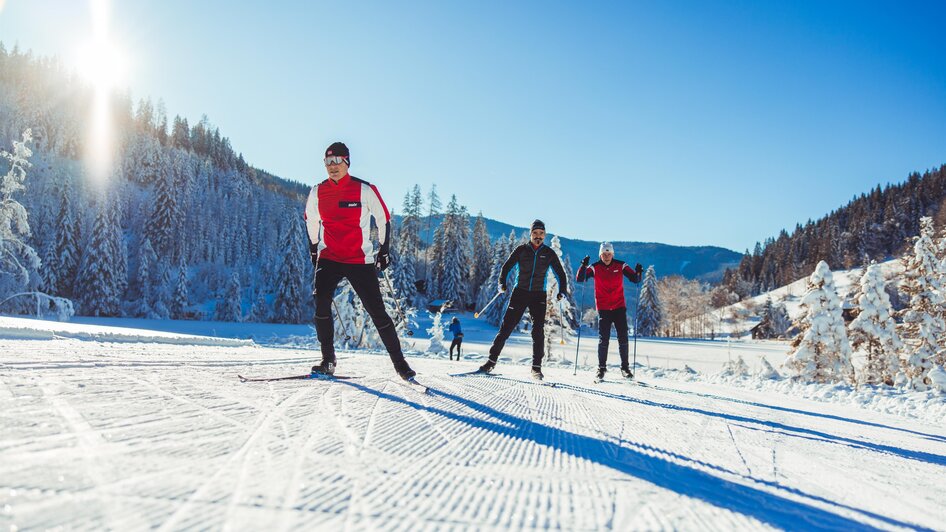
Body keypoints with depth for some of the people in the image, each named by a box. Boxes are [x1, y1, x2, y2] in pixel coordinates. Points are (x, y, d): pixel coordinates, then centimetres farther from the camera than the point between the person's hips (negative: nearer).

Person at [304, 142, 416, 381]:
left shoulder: (365, 190, -7)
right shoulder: (317, 192, 3)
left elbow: (383, 219, 4)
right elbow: (311, 220, 21)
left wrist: (384, 250, 4)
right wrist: (314, 248, 19)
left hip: (360, 260, -2)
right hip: (329, 259, 3)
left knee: (377, 311, -2)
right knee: (321, 304, -17)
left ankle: (399, 362, 9)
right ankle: (328, 361, -3)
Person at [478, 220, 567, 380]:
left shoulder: (549, 253, 5)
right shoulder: (521, 250, 2)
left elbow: (560, 273, 12)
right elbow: (506, 267, 9)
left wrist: (562, 291, 0)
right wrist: (502, 283, -5)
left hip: (539, 296, 0)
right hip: (519, 293, 0)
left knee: (538, 331, -8)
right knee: (506, 328, -2)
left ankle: (536, 368, 0)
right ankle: (492, 361, 6)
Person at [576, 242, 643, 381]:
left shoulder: (620, 266, 1)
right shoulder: (595, 268, -2)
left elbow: (635, 279, 1)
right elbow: (579, 279, -11)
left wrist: (638, 273, -20)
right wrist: (584, 266, -26)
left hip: (619, 307, 1)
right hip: (603, 309, -1)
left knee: (623, 338, 2)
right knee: (603, 340, -1)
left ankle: (625, 368, 13)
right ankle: (601, 368, 10)